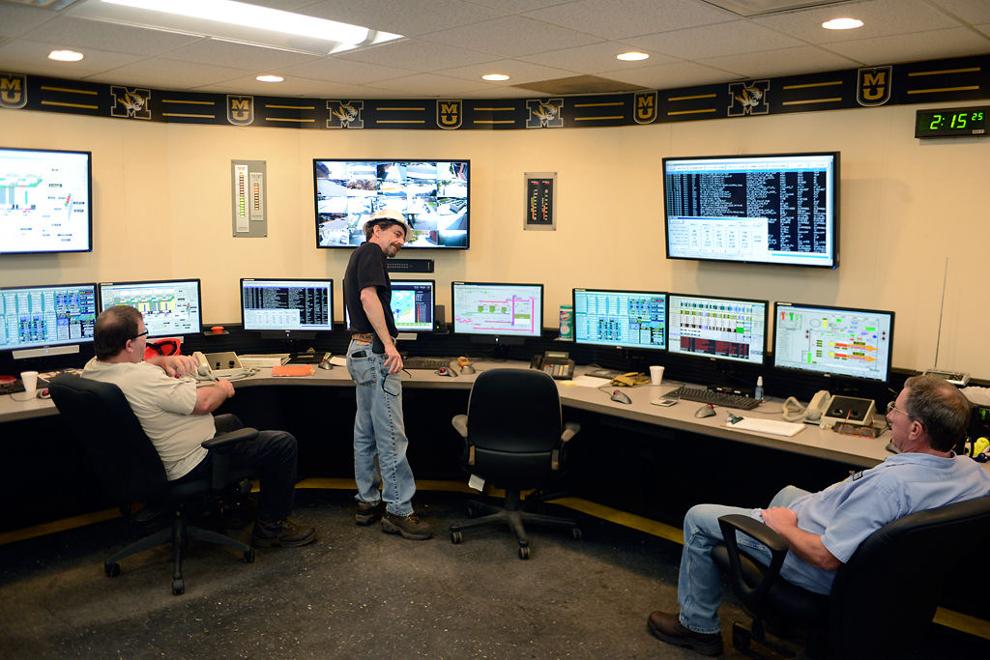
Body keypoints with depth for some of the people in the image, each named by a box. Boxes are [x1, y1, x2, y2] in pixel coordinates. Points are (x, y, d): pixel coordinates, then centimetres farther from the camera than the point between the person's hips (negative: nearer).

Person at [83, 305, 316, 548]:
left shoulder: (91, 370, -4)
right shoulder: (143, 379, -34)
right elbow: (203, 402, -27)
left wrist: (162, 361, -4)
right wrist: (223, 388, -4)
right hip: (188, 465, -11)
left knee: (230, 421, 34)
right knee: (283, 444, -6)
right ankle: (270, 527, 7)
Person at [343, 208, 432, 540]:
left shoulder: (360, 256, 22)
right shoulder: (371, 252, -8)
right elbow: (369, 297, -22)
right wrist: (389, 345, -25)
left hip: (360, 350, 11)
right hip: (374, 351, -11)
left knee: (366, 433, 13)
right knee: (391, 436, -8)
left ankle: (367, 502, 20)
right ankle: (398, 511, -3)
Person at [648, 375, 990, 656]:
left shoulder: (889, 484, -39)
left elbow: (826, 556, -33)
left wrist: (785, 527, -14)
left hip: (822, 574, -9)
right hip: (871, 559, 9)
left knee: (698, 519, 4)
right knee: (787, 492, 35)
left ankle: (698, 626, 21)